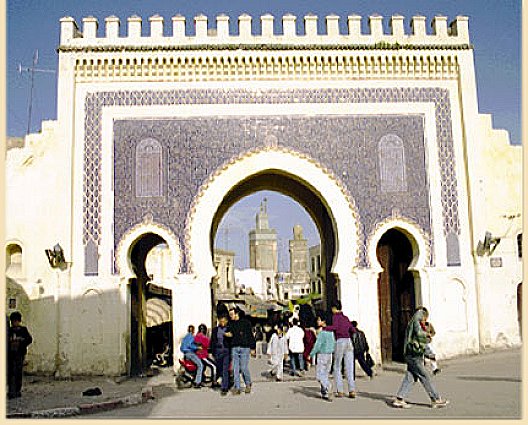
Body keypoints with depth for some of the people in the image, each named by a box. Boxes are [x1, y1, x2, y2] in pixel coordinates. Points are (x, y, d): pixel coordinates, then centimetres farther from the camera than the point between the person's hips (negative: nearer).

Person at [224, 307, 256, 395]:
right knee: (235, 368, 2)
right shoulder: (230, 323, 9)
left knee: (244, 368, -4)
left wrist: (252, 348, -1)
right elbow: (227, 333, 17)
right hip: (234, 348, 4)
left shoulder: (245, 322, 0)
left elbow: (251, 335, 1)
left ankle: (248, 385, 18)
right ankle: (237, 387, 8)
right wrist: (227, 334, -8)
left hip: (244, 348, -3)